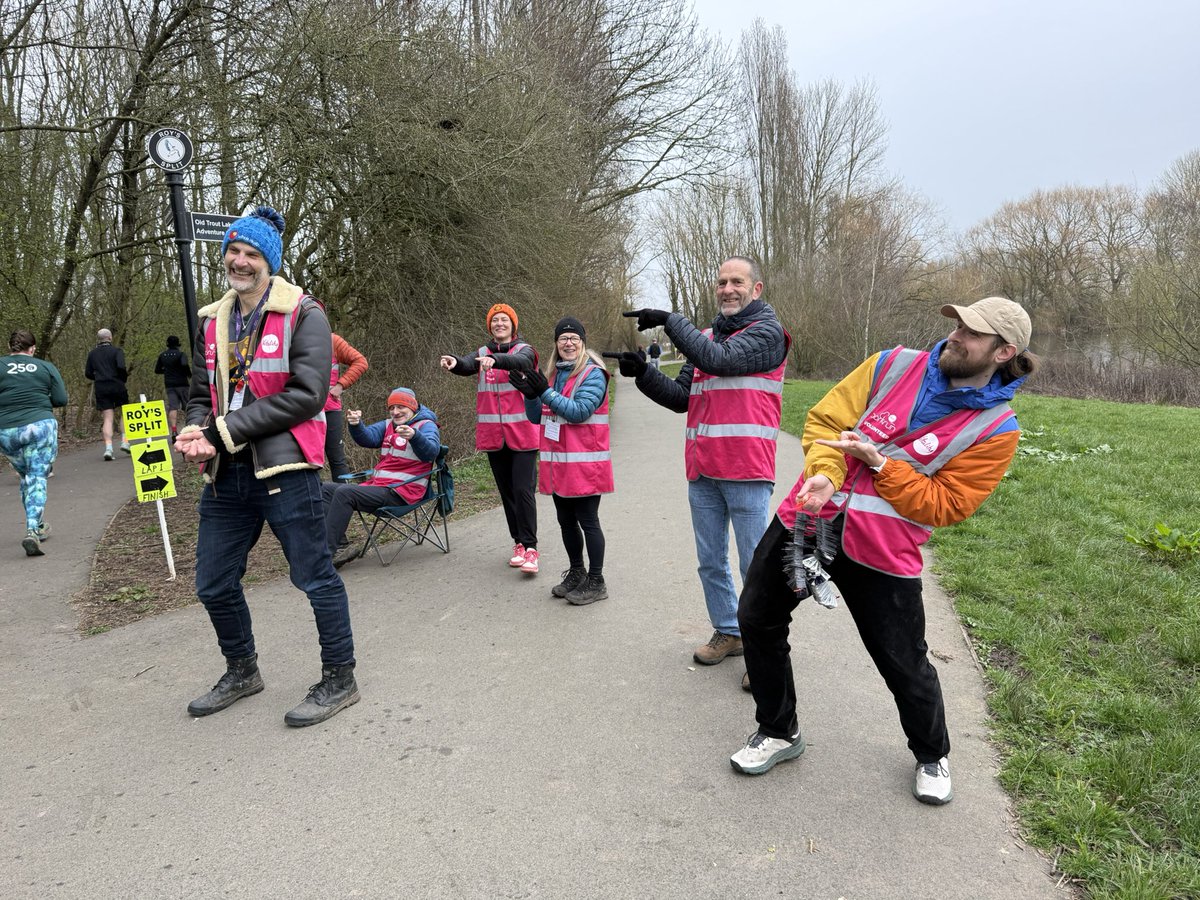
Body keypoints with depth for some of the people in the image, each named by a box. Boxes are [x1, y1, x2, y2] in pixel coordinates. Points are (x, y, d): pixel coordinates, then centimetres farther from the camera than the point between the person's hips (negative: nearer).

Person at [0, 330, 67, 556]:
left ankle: (37, 526, 27)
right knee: (37, 479, 0)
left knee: (25, 476, 19)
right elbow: (61, 400, 2)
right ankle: (32, 530, -15)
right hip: (40, 426, -2)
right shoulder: (46, 367, 4)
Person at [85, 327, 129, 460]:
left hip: (101, 388, 3)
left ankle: (108, 448, -11)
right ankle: (124, 441, 3)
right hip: (117, 386, -3)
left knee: (107, 419, 1)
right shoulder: (116, 351, -1)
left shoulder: (92, 354, 12)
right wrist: (124, 378, 1)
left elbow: (88, 373, 11)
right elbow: (121, 367, -17)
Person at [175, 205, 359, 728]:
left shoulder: (303, 315, -7)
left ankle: (339, 679, 18)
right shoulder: (213, 321, 14)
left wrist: (224, 431, -17)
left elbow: (306, 395, -17)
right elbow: (201, 394, 18)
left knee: (316, 578, 1)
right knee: (214, 585, 16)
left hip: (284, 470, -7)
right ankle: (242, 671, 37)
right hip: (225, 474, 7)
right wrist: (196, 433, -6)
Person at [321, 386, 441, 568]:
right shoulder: (388, 425, 19)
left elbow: (431, 452, -25)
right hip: (378, 484, 9)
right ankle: (339, 547, -8)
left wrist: (414, 436, -45)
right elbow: (367, 438, 1)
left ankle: (328, 553, -20)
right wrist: (356, 424, -21)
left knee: (344, 492, -24)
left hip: (401, 491, -9)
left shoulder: (426, 425, -4)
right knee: (326, 489, 5)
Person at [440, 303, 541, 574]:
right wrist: (454, 362, -37)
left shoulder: (524, 350, 0)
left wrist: (495, 360, -45)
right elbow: (468, 365, -12)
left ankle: (530, 548, -7)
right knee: (506, 491, 10)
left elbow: (520, 362, -25)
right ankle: (519, 543, 20)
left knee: (523, 490, -10)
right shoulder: (483, 353, 10)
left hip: (522, 434, -4)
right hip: (493, 436, 4)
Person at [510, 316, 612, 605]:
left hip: (584, 463, -7)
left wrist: (545, 392, -21)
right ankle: (576, 573, 31)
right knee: (566, 520, 15)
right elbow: (537, 417, 13)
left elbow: (579, 411, -19)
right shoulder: (552, 374, 13)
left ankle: (596, 582, 11)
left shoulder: (593, 374, -8)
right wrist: (530, 395, -6)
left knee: (587, 520, 0)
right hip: (557, 463, 7)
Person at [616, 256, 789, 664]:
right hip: (702, 473, 7)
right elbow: (682, 397, 14)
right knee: (711, 562, 15)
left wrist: (670, 319, -13)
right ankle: (728, 632, 30)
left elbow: (719, 359, -20)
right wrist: (642, 373, -2)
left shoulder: (767, 331, -3)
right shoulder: (706, 337, 17)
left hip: (747, 472, -6)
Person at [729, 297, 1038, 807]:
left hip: (881, 554, -3)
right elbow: (825, 418, -1)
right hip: (807, 517, 4)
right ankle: (779, 732, 31)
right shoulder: (894, 365, -1)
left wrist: (879, 464, -23)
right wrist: (825, 471, -20)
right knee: (757, 618, 8)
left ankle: (932, 756, 40)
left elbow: (944, 505, -13)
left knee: (904, 664, 6)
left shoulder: (996, 429, -8)